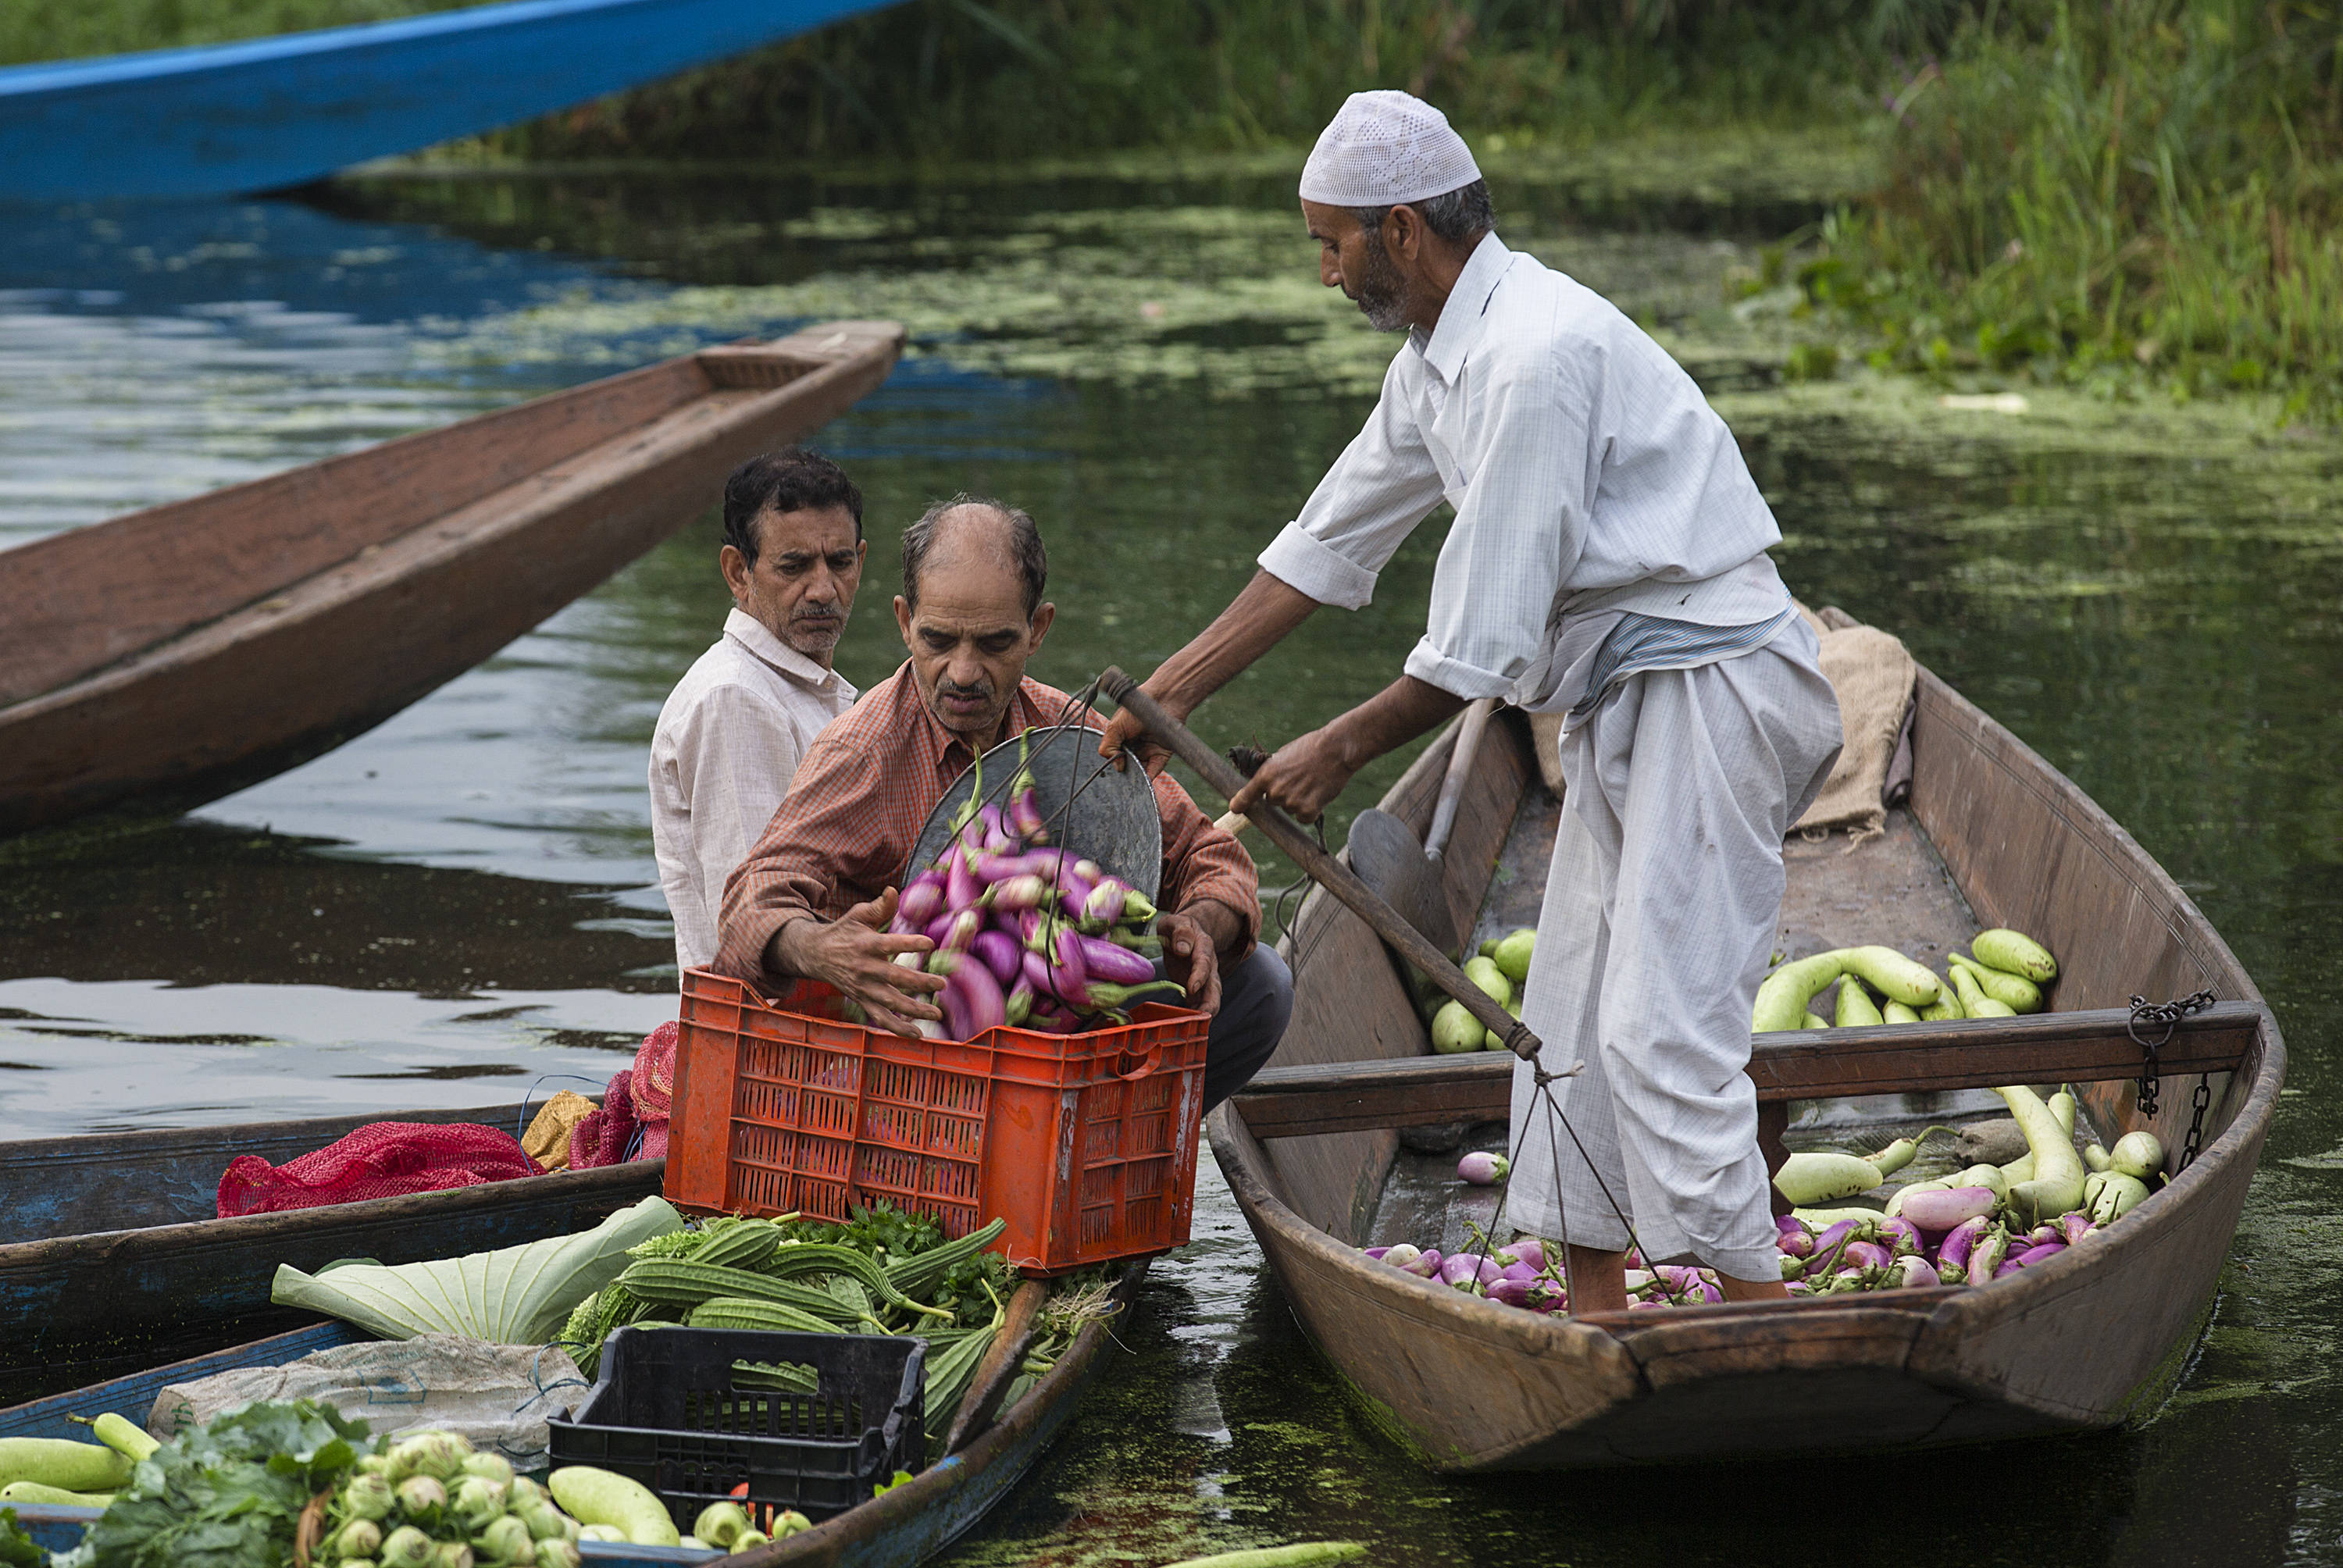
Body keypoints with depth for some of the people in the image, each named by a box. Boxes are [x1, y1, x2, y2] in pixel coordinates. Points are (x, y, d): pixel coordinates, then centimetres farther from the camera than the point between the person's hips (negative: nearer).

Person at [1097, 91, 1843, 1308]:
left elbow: (1485, 637, -21)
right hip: (1623, 703, 11)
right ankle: (1593, 1321, 19)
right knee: (1571, 1018, 12)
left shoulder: (1536, 354, -23)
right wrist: (1170, 694, 18)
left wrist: (1341, 750, -10)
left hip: (1705, 693, -11)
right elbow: (1328, 543, 20)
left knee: (1664, 1029, -14)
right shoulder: (1441, 356, 10)